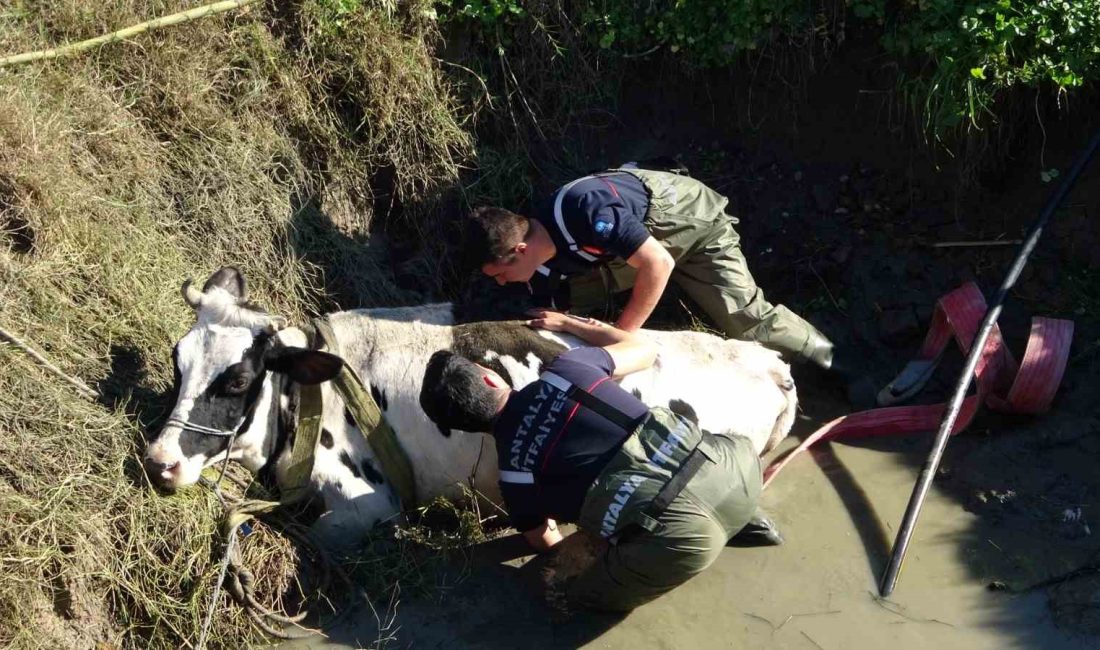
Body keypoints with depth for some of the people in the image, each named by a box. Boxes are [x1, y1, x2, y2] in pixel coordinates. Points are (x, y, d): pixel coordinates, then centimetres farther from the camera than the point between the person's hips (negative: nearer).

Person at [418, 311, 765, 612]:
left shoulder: (515, 475, 8)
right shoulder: (564, 369, 12)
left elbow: (545, 543, 28)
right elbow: (643, 349, 31)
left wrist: (547, 521, 53)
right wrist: (570, 323, 44)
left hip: (683, 537, -3)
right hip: (731, 464, 3)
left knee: (585, 596, 24)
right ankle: (744, 520, 18)